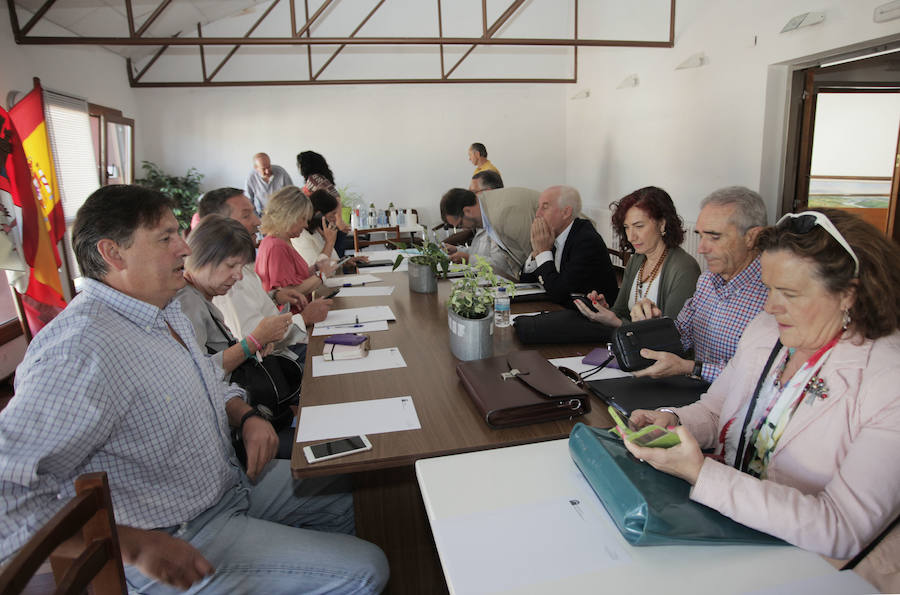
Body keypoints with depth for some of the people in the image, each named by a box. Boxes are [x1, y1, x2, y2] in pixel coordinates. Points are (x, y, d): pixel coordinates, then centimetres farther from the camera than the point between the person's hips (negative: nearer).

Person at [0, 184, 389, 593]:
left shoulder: (165, 312, 5)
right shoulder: (81, 349, -28)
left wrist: (245, 416, -1)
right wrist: (133, 545, -30)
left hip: (231, 480, 9)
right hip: (178, 545, -9)